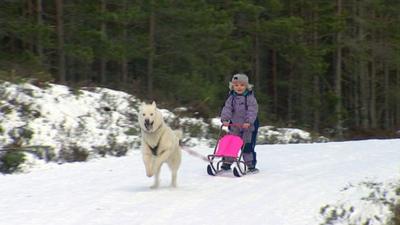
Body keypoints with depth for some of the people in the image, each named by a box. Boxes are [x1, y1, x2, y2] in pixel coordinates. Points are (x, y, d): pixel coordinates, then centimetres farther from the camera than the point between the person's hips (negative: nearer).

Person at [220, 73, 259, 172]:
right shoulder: (231, 97, 4)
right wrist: (225, 119, -18)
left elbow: (252, 110, -16)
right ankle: (227, 162, 14)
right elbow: (227, 108, -2)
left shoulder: (250, 97, -8)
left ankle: (251, 165, 4)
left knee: (247, 146, -4)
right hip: (234, 125, 4)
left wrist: (248, 121, -28)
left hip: (248, 126, -4)